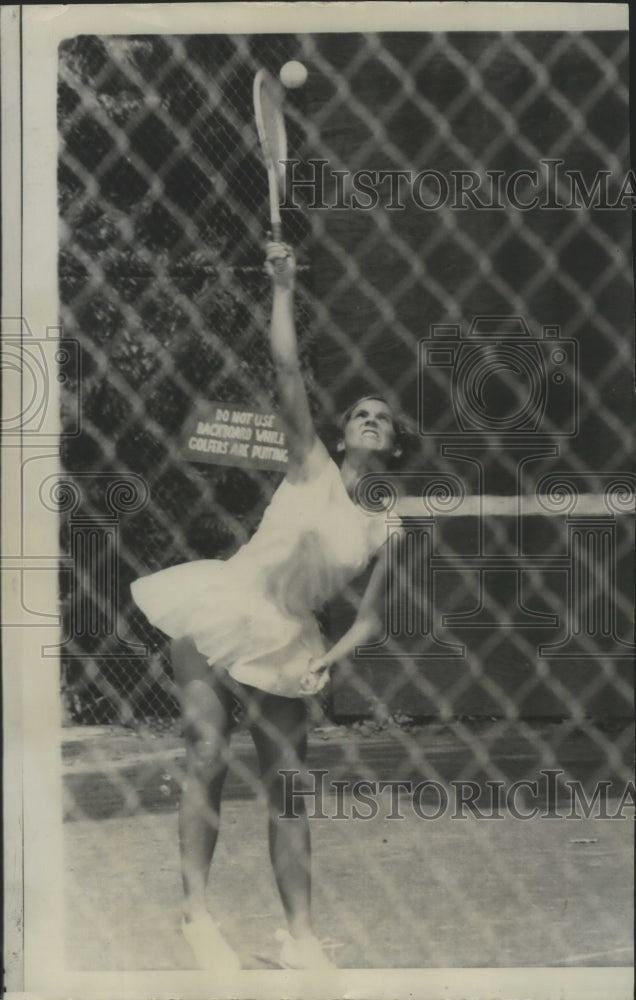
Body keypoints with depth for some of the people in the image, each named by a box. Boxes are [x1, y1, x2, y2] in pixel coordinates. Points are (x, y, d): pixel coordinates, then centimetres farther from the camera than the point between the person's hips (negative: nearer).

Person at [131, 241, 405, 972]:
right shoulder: (310, 469, 1)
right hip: (217, 615, -2)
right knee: (207, 759, -11)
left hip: (282, 649, 3)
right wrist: (283, 290, -10)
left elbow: (371, 617, 5)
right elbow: (287, 373, -7)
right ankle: (196, 913, -7)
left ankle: (300, 937, 8)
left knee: (289, 787, 3)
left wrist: (328, 662, -12)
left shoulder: (384, 531, 5)